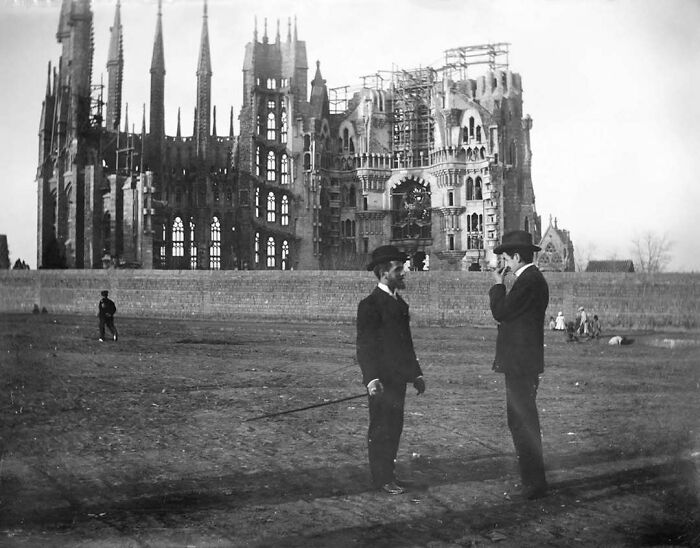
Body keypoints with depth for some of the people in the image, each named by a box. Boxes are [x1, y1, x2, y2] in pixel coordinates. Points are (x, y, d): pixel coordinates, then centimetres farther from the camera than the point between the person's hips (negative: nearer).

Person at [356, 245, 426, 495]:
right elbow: (365, 345, -16)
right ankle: (381, 478, 9)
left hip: (398, 377, 8)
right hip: (382, 379, -8)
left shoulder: (400, 303, 14)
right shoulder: (370, 304, -12)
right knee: (380, 428, 0)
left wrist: (416, 373, 18)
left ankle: (388, 472, 23)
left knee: (394, 427, 13)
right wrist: (372, 378, -25)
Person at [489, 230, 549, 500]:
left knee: (523, 423, -5)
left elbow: (501, 313, -17)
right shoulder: (533, 278, 15)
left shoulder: (528, 281, -17)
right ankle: (532, 479, 25)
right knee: (521, 422, 17)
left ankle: (534, 484, 0)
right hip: (523, 363, 11)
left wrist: (498, 284, -8)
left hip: (521, 364, -11)